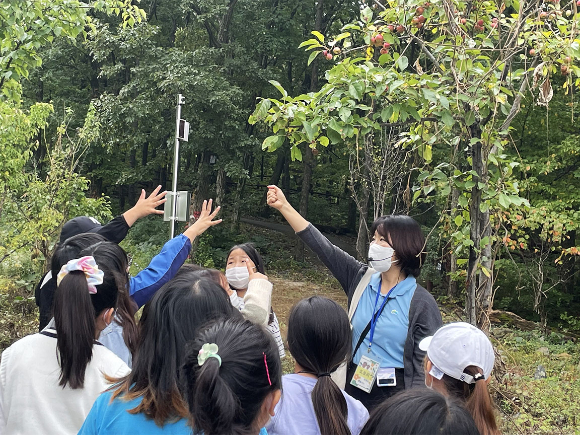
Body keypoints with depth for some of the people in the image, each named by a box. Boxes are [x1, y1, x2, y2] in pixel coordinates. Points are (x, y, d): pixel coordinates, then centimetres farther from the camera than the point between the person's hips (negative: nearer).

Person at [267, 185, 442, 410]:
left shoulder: (422, 303, -12)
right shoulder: (362, 279, 2)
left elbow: (426, 366, -12)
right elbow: (323, 247, 1)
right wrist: (284, 206, -2)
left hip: (393, 396, -5)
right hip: (353, 387, 5)